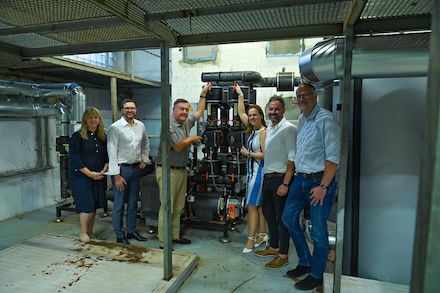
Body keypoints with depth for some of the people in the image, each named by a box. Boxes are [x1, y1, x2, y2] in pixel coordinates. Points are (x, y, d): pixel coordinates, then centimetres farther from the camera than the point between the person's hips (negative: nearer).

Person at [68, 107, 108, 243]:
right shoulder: (77, 136, -8)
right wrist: (90, 173, -15)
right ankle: (83, 232, 16)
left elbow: (107, 156, 12)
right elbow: (74, 158, -13)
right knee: (87, 205, -5)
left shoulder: (102, 137, 9)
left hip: (98, 176, 5)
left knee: (94, 205, 8)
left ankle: (90, 232, 24)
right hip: (80, 176, -5)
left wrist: (104, 170, -4)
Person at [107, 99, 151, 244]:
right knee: (119, 204, 4)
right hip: (121, 169, -5)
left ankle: (131, 231, 30)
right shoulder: (115, 127, -12)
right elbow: (112, 152, -14)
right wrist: (116, 175, -16)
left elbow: (146, 144, 21)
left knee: (133, 203, 15)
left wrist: (144, 160, 10)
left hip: (136, 168, 6)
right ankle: (119, 236, 18)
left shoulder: (141, 126, 5)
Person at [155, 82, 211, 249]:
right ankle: (163, 243, 3)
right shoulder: (168, 125, -15)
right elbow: (178, 147, -17)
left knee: (178, 207, 13)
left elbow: (199, 112, 23)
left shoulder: (186, 122, 10)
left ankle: (175, 235, 24)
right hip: (168, 171, -8)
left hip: (182, 170, 8)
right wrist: (192, 139, -2)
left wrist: (203, 93, 21)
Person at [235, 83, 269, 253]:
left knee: (252, 206, -4)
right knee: (258, 205, 13)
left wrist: (248, 153, -11)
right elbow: (240, 113, 18)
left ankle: (251, 239, 6)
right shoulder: (252, 130, 9)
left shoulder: (263, 132, -15)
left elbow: (265, 155, -21)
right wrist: (240, 95, 19)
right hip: (252, 171, 9)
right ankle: (262, 236, 23)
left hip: (259, 171, -9)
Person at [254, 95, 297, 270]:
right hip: (268, 177, 9)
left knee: (282, 217, 2)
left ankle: (283, 255, 17)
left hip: (280, 178, -8)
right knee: (268, 213, 18)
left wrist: (285, 183, -22)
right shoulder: (269, 129, 12)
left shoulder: (288, 129, -14)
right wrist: (266, 176, 12)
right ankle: (274, 247, 35)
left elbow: (292, 158, -19)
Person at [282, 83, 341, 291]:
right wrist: (299, 176, 11)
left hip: (319, 181, -8)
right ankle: (305, 262, 33)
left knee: (318, 231, 3)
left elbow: (333, 157, -18)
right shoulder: (302, 119, 11)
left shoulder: (325, 119, -15)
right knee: (289, 219, 15)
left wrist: (323, 186, -18)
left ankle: (316, 275, 24)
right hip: (300, 179, 9)